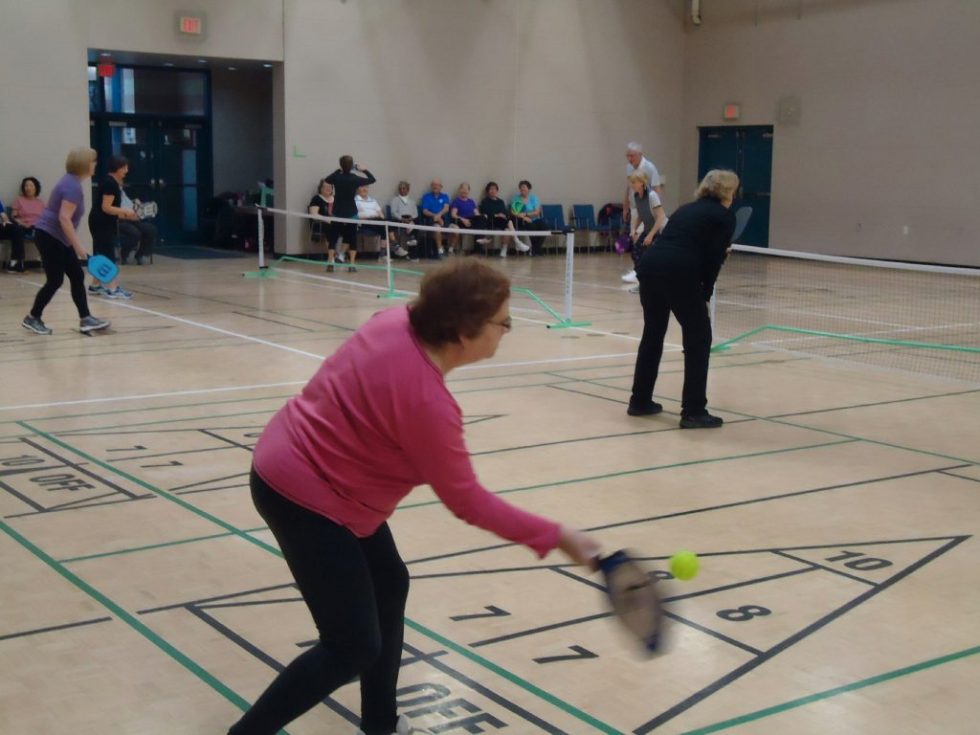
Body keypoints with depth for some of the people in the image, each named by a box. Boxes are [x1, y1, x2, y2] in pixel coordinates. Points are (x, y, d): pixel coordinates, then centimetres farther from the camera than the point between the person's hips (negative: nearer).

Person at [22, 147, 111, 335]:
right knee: (55, 280, -4)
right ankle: (32, 318, 9)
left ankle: (85, 319, 6)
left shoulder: (72, 182, 11)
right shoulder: (73, 186, -20)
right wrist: (78, 246, -27)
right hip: (49, 237, -10)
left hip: (58, 238, 10)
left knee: (77, 276, 6)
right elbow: (64, 218, -28)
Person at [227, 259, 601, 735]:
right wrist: (555, 537, -11)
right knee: (354, 647, -4)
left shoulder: (397, 321, -8)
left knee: (389, 586, 19)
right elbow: (466, 500, -18)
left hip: (299, 459, 10)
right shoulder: (427, 402, -29)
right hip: (304, 496, -10)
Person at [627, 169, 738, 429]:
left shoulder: (686, 209, 27)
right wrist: (705, 295, 11)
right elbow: (713, 261, 1)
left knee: (652, 334, 22)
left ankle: (640, 401, 31)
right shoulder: (725, 217, 9)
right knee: (699, 339, 7)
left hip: (649, 264, 7)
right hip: (679, 273, -7)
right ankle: (694, 412, 8)